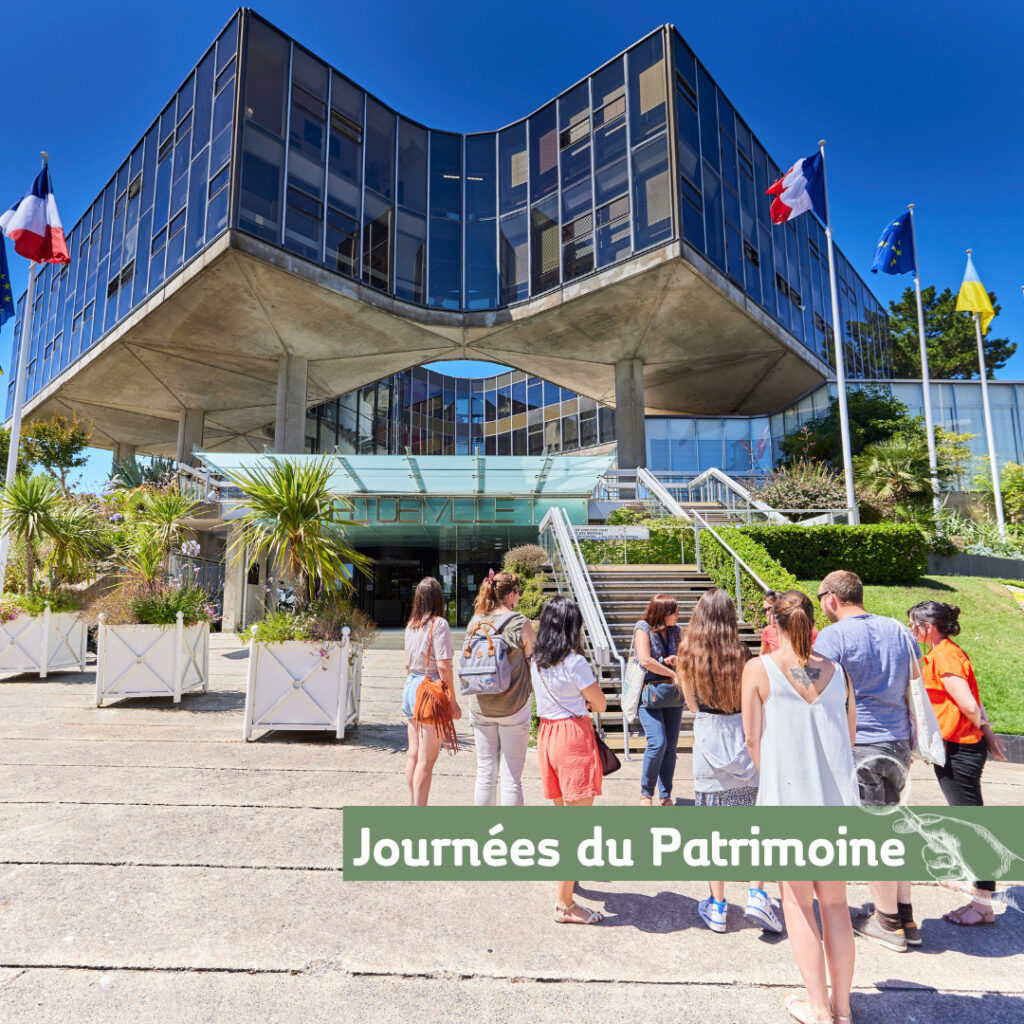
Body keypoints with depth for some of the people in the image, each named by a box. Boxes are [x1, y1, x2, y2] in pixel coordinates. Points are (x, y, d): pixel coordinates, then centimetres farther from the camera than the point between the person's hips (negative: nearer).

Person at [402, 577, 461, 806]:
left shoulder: (411, 625, 10)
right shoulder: (439, 624, -12)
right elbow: (443, 665, -16)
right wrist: (453, 701, -11)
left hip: (411, 686, 8)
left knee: (414, 753, 16)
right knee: (426, 759, -1)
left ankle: (413, 806, 27)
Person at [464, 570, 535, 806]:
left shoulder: (475, 622, 2)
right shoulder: (521, 624, -11)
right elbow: (533, 665, -6)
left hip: (480, 707, 4)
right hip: (514, 706, -4)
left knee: (484, 774, 15)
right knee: (511, 777, 5)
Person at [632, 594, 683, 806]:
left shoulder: (675, 630, 8)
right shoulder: (643, 628, -7)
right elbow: (645, 660, -18)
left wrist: (677, 660, -4)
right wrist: (672, 674, -11)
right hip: (649, 693, -5)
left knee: (671, 747, 4)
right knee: (657, 743, -14)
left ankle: (666, 796, 18)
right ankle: (646, 793, 7)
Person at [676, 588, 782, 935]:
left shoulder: (688, 655, -7)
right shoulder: (740, 653, -8)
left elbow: (692, 704, 3)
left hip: (707, 740, 0)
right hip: (743, 737, 0)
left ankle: (717, 907, 18)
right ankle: (757, 894, 9)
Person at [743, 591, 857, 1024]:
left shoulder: (759, 668, -8)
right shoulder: (836, 670, 2)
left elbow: (752, 736, -6)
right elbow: (850, 733, 8)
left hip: (788, 797, -4)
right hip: (838, 797, 4)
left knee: (798, 903, 13)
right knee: (835, 903, 18)